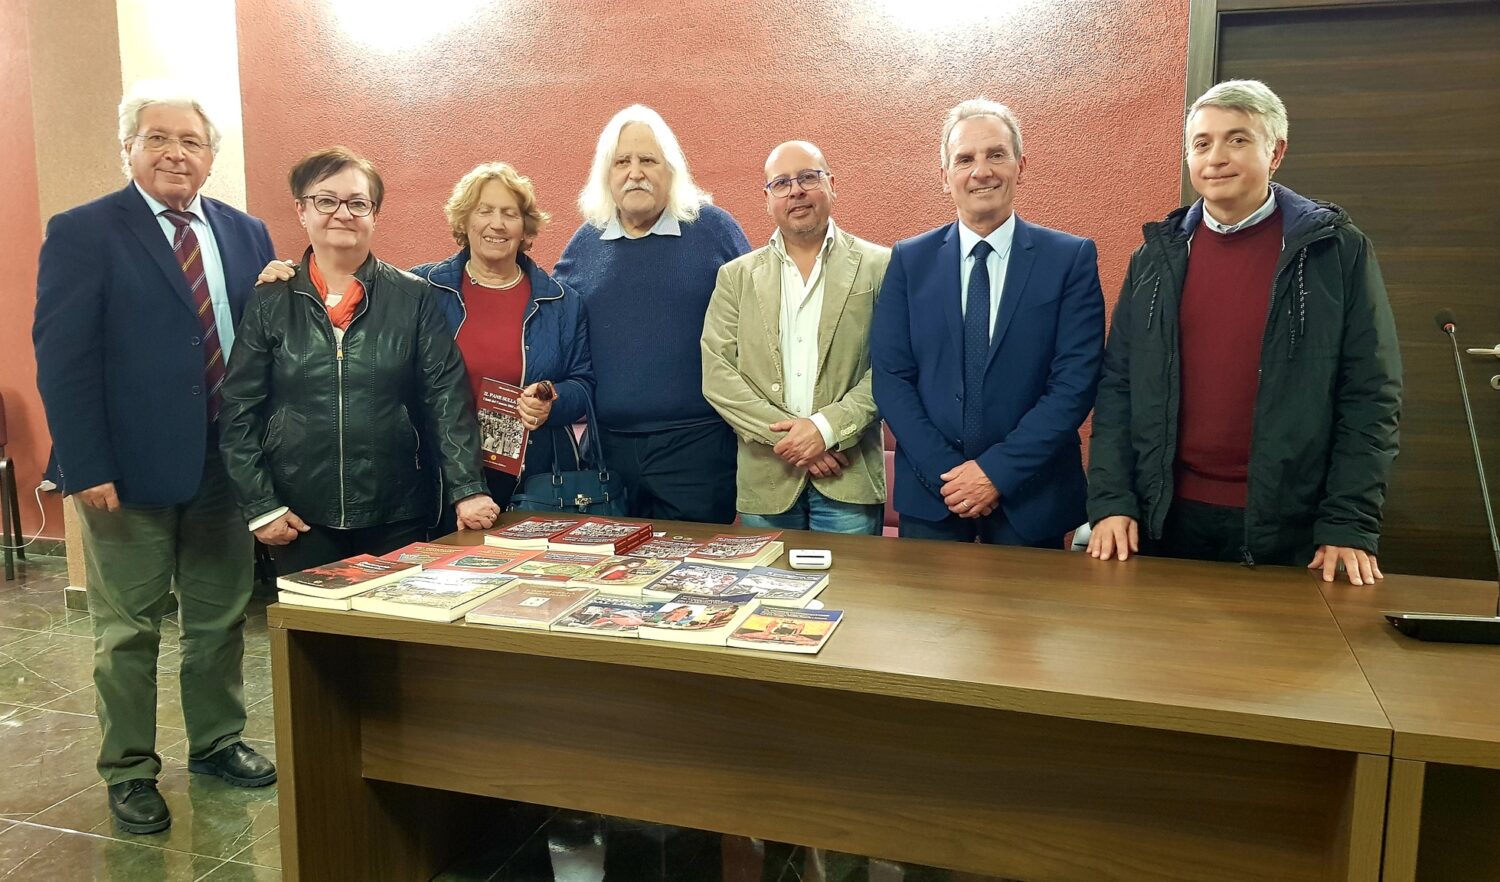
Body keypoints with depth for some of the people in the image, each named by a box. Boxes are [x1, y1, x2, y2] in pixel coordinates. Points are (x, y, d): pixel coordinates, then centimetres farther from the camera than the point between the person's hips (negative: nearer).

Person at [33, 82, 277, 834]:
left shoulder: (246, 233, 8)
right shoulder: (82, 233, -5)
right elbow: (61, 359, -11)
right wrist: (85, 467, -17)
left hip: (228, 463, 4)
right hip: (129, 468, -4)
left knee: (221, 619, 15)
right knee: (128, 631, 9)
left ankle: (216, 742, 33)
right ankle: (129, 771, 24)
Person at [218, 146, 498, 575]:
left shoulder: (414, 297, 1)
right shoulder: (270, 303, 3)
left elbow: (447, 397, -3)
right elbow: (240, 411, 4)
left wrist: (466, 488, -12)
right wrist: (261, 505, -3)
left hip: (398, 516, 0)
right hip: (301, 520, 1)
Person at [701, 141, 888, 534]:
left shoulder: (878, 266, 3)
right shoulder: (737, 276, 8)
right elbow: (717, 374, 0)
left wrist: (828, 428, -15)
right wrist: (784, 433, -11)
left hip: (849, 479, -1)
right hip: (764, 482, 2)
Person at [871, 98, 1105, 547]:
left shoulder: (1072, 258, -3)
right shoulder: (909, 260, 2)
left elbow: (1076, 381, -9)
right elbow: (890, 377, -2)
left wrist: (999, 471, -15)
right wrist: (944, 473, -12)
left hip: (1031, 497, -1)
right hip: (929, 493, 1)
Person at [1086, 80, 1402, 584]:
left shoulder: (1337, 250, -2)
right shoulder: (1158, 256, 5)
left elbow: (1370, 395, -3)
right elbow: (1117, 385, 3)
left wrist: (1350, 525, -10)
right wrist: (1110, 500, -6)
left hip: (1289, 528, -2)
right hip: (1169, 518, 2)